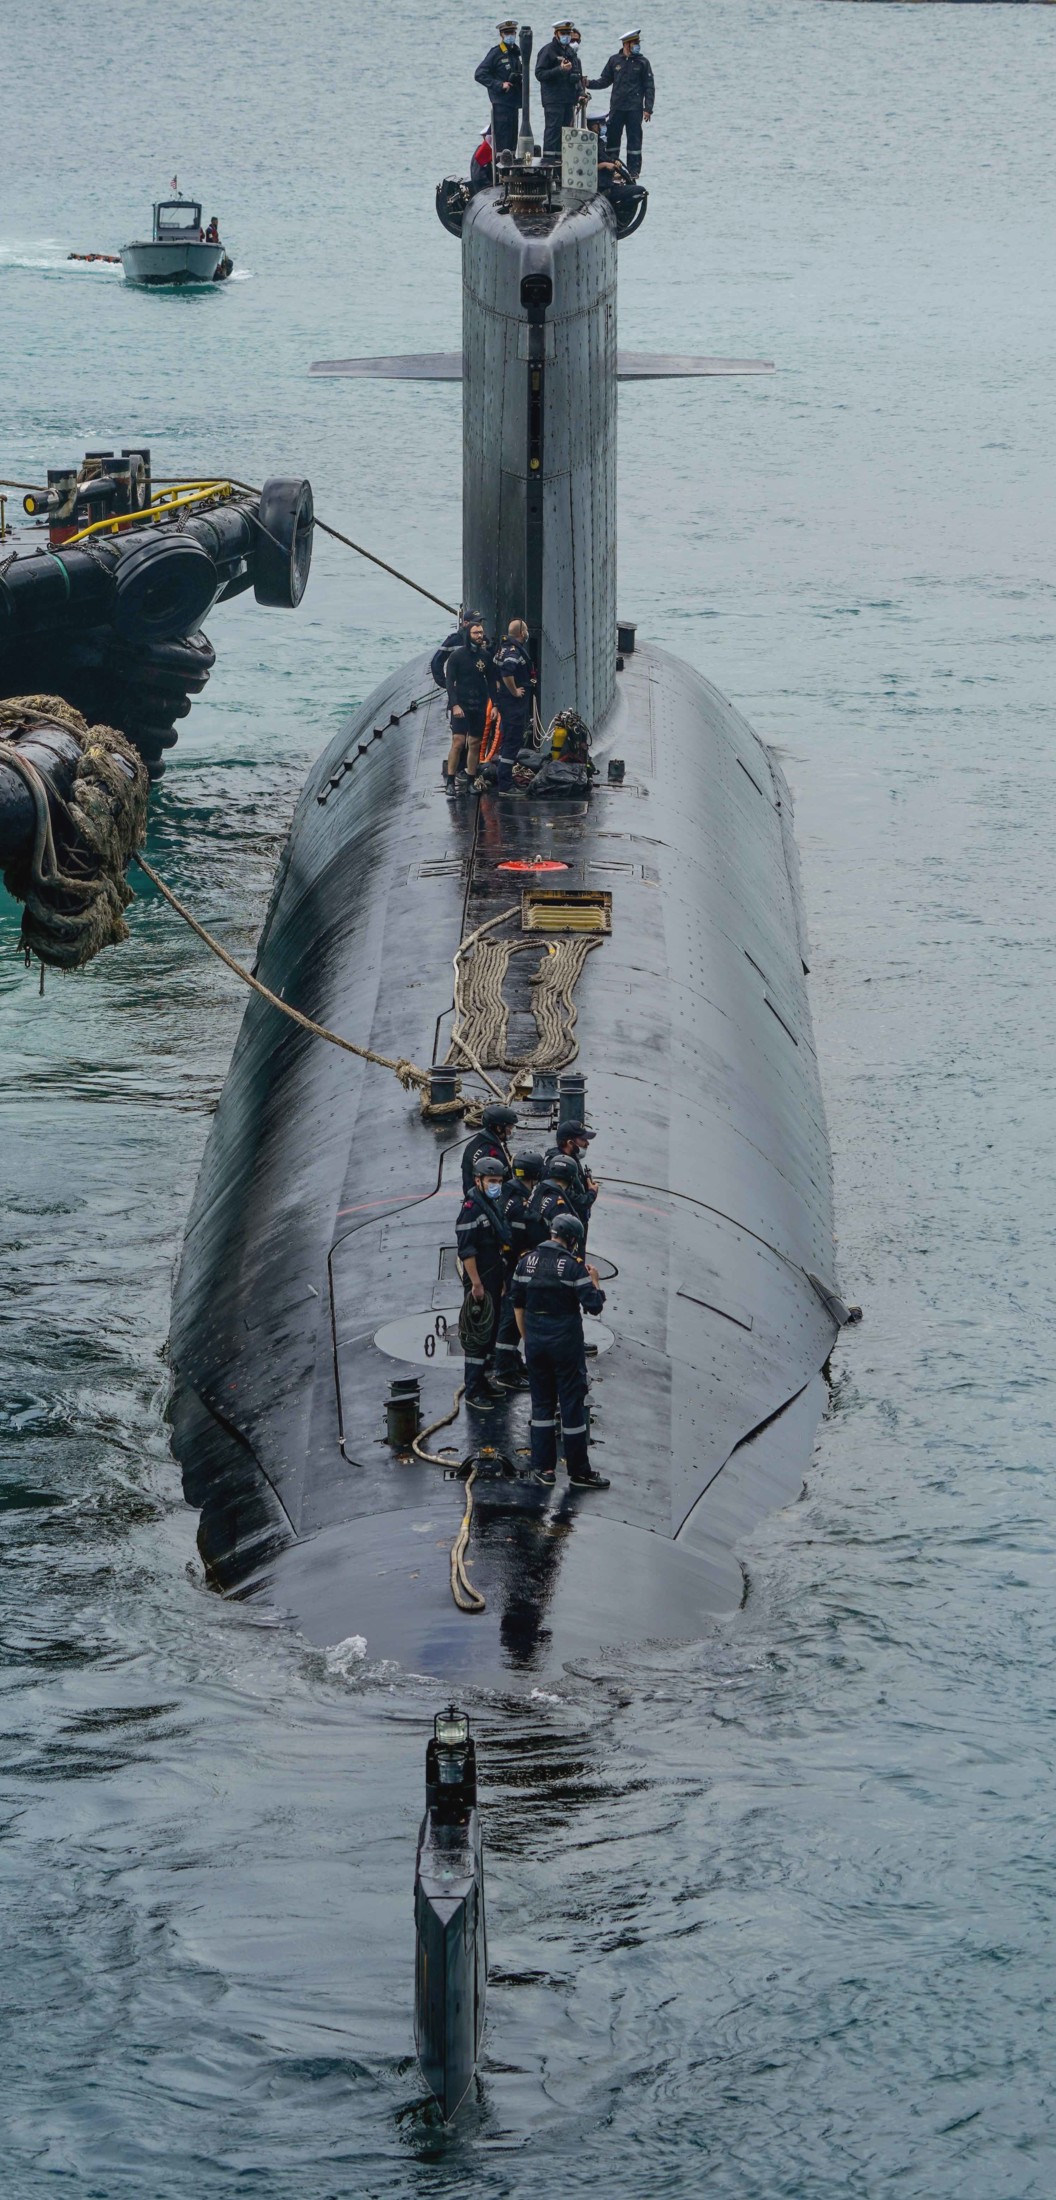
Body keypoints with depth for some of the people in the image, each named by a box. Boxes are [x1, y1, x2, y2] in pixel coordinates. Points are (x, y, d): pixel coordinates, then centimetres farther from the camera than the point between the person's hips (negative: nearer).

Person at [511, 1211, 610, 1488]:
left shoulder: (526, 1262, 3)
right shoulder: (573, 1265, -13)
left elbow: (518, 1306, 8)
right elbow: (594, 1306, -16)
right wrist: (594, 1280, 2)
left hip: (535, 1341, 5)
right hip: (565, 1341, -4)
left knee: (541, 1403, 14)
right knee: (572, 1404, 2)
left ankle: (543, 1468, 14)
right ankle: (579, 1472, 6)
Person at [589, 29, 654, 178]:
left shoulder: (642, 62, 4)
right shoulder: (614, 60, 8)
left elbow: (649, 87, 3)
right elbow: (604, 81, 13)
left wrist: (648, 109, -5)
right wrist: (589, 83, -6)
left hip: (635, 109, -2)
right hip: (616, 108, 2)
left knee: (634, 140, -2)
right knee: (612, 138, 1)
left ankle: (633, 171, 4)